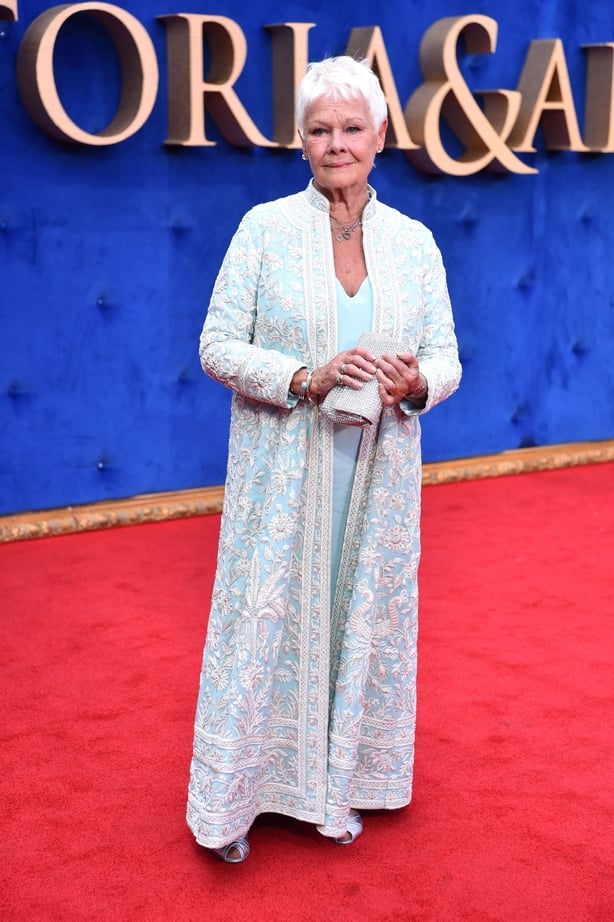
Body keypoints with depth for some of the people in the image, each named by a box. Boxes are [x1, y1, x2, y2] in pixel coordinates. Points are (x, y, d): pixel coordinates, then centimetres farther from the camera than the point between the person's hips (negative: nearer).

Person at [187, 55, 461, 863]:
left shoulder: (414, 241, 5)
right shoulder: (265, 227, -4)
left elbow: (446, 358, 7)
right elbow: (218, 345, -6)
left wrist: (417, 383, -17)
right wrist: (308, 379, -21)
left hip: (378, 476, 3)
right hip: (282, 474, -3)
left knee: (365, 617, 11)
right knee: (268, 619, 2)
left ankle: (336, 783, 32)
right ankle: (231, 799, 20)